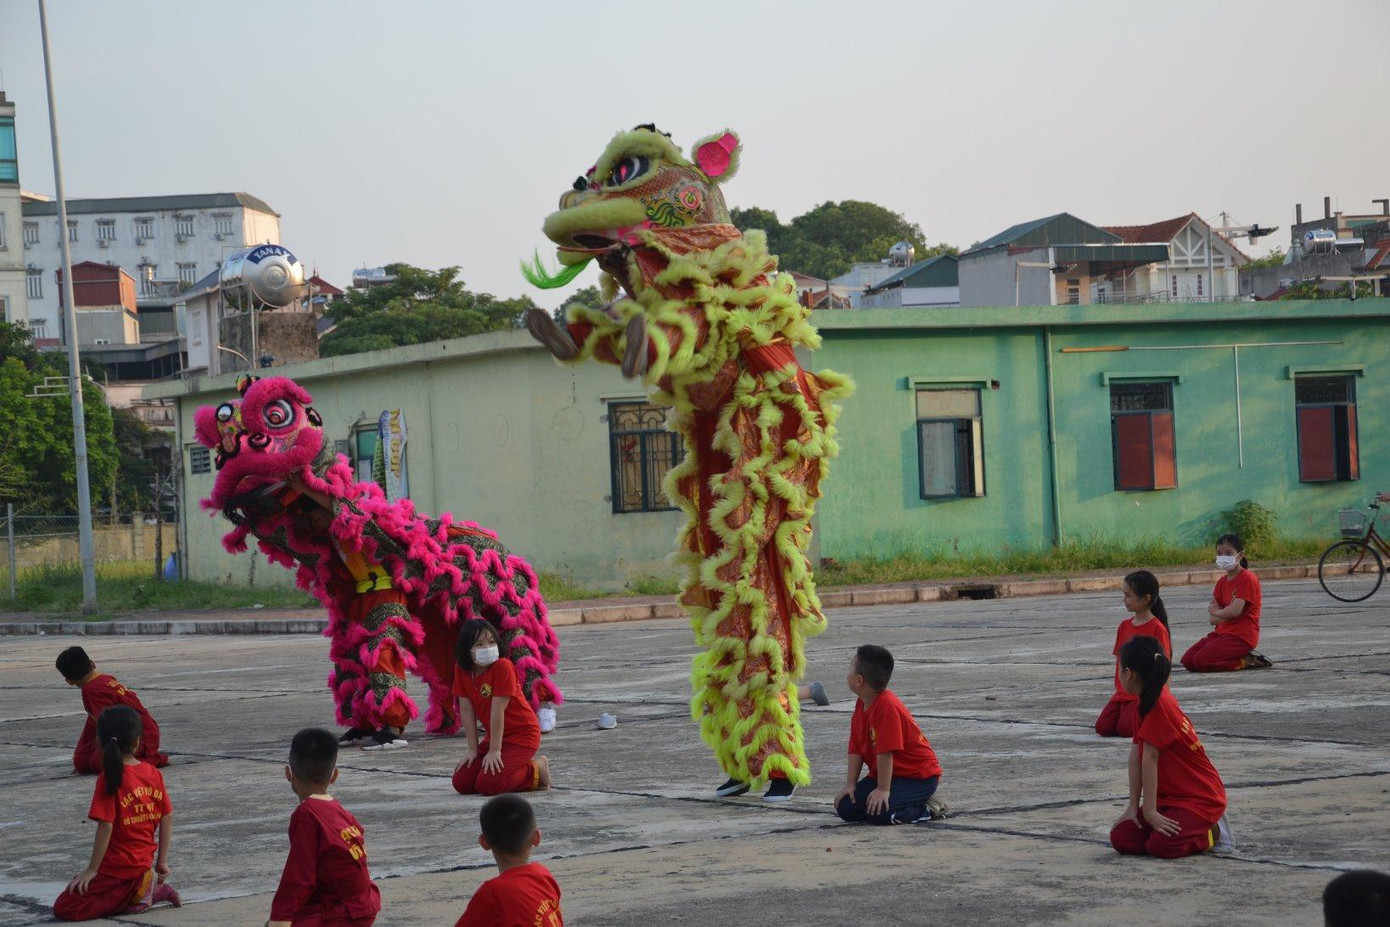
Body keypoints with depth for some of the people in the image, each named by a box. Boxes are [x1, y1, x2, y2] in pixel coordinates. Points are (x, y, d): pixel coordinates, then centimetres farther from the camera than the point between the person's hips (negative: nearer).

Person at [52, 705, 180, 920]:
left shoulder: (109, 778, -17)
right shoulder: (154, 774, 1)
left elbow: (106, 827, -19)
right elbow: (167, 818, 5)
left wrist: (91, 870, -11)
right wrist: (162, 862, 13)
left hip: (118, 868, -7)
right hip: (143, 862, 7)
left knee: (64, 909, -4)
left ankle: (144, 894, -9)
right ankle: (152, 890, 7)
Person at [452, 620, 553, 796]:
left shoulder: (503, 667, -22)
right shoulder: (462, 671, -4)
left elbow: (497, 710, -22)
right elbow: (467, 711, -2)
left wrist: (494, 751, -21)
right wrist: (473, 750, -4)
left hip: (522, 734, -7)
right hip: (495, 736, 7)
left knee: (487, 785, -22)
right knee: (461, 784, -2)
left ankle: (536, 770, 2)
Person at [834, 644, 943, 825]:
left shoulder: (886, 706, -26)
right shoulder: (861, 706, 4)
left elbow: (886, 751, -27)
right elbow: (855, 749, 4)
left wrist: (883, 789, -25)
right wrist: (850, 785, -1)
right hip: (887, 774, 9)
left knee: (878, 813, -29)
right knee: (845, 808, -2)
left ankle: (925, 809, -5)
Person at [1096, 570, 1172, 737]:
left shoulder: (1157, 628, -10)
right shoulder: (1124, 626, 11)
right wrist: (1119, 688, 6)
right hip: (1123, 692, 6)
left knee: (1126, 729, -23)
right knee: (1103, 728, -11)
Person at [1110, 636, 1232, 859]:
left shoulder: (1158, 705, -22)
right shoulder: (1147, 702, 9)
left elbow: (1149, 758, -23)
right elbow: (1136, 755, 3)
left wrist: (1149, 811, -24)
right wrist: (1133, 807, 1)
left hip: (1201, 798, -9)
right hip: (1172, 796, 9)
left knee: (1161, 845, -30)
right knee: (1121, 838, -8)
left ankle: (1211, 833, 0)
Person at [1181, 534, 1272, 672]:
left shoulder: (1247, 579, -9)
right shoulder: (1221, 582, 16)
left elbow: (1235, 611, -20)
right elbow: (1213, 619, 9)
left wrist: (1216, 611, -1)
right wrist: (1226, 613, -10)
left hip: (1242, 635, -9)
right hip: (1223, 632, 9)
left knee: (1201, 661, -23)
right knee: (1187, 661, -4)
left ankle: (1246, 662, -8)